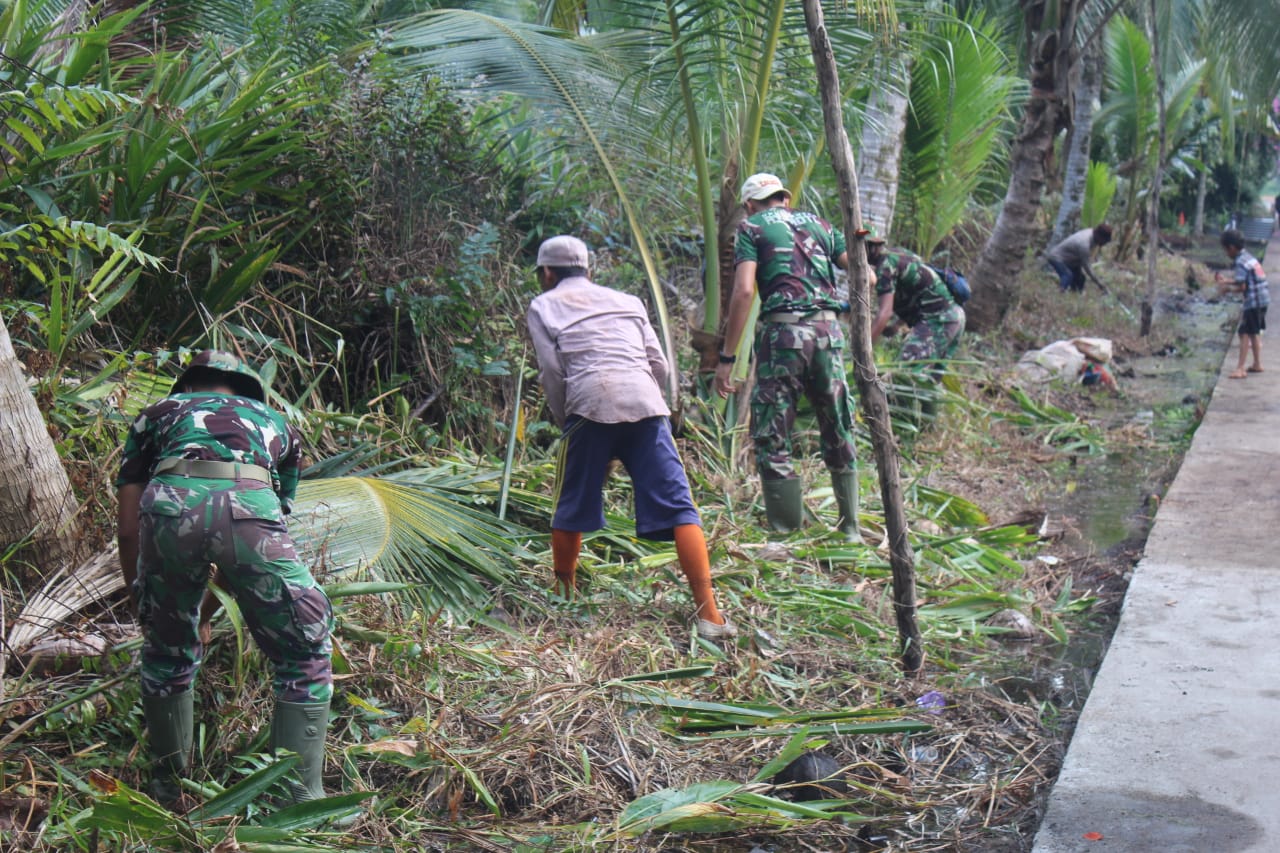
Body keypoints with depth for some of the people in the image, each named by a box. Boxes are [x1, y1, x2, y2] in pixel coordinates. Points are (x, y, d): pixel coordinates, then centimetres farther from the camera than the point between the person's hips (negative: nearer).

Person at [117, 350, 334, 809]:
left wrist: (142, 609, 42)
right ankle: (298, 802, 13)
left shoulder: (157, 414, 36)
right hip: (249, 506, -1)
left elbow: (129, 528, 29)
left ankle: (169, 789, 37)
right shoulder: (273, 422, 40)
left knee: (166, 655, 24)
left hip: (172, 502, 1)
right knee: (305, 659, 15)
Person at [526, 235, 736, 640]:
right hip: (646, 403, 2)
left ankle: (563, 599, 28)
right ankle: (708, 613, -14)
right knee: (677, 508, -5)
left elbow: (552, 372, 7)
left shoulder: (544, 306, 20)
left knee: (571, 511, 15)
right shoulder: (627, 301, 29)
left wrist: (565, 422, 19)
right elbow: (660, 365, 19)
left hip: (591, 402, -2)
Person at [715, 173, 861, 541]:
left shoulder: (751, 227, 8)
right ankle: (850, 528, 22)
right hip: (829, 330, 4)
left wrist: (727, 358, -6)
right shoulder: (819, 224, 21)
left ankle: (789, 535, 2)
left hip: (783, 332, -4)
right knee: (839, 432, 16)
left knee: (771, 438, 3)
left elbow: (744, 291, -5)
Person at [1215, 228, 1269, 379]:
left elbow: (1242, 287, -21)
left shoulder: (1240, 263, -17)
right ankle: (1257, 364, 29)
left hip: (1253, 301, -10)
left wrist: (1227, 288, -6)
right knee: (1254, 332, 20)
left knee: (1245, 333, -8)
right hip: (1263, 299, 10)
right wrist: (1225, 280, 17)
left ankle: (1240, 369, -9)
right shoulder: (1248, 257, 13)